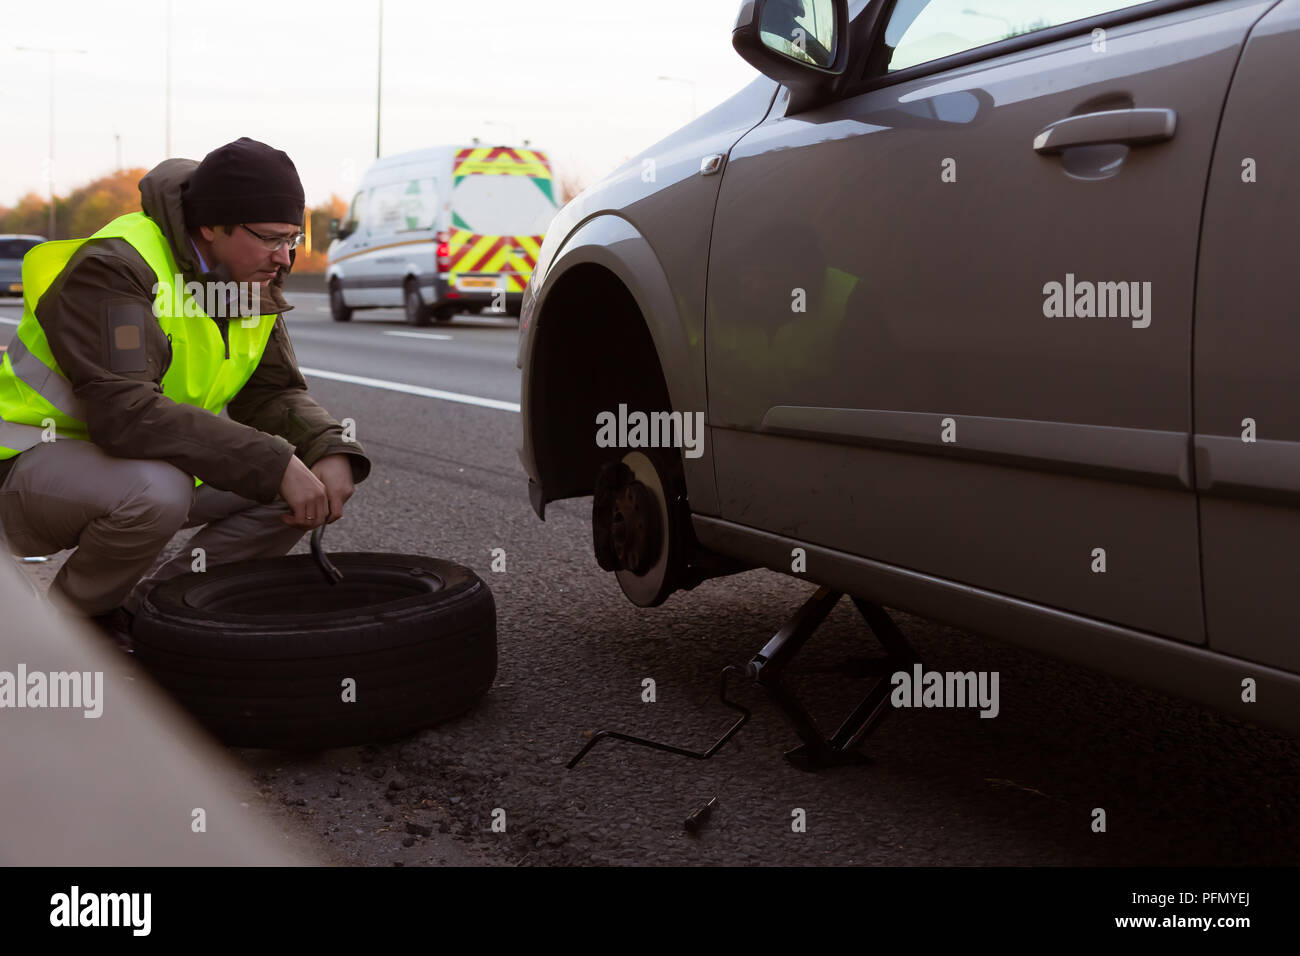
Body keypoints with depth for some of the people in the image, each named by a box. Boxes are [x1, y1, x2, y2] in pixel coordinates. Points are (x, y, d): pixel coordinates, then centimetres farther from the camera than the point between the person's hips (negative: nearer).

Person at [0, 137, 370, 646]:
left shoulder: (253, 282, 0)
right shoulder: (115, 267, -25)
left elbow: (274, 392, 2)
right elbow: (125, 412, -37)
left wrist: (332, 451, -21)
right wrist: (275, 463, -39)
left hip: (156, 464, 8)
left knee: (303, 474, -5)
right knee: (154, 490, -39)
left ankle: (140, 608, 1)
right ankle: (66, 619, -7)